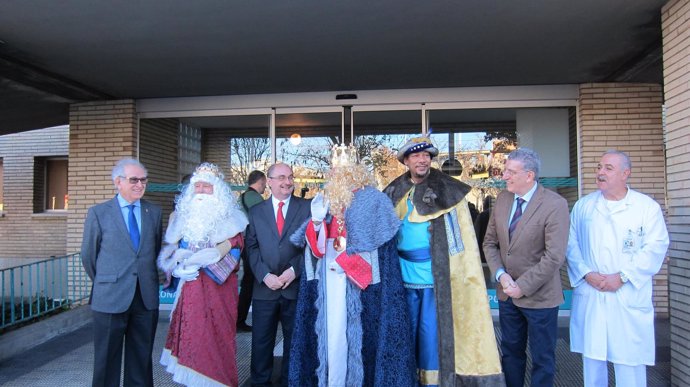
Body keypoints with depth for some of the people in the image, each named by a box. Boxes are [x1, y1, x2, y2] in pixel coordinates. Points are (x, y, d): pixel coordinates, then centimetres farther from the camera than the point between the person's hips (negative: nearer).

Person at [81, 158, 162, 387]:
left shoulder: (154, 212, 6)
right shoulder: (98, 213, -2)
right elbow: (88, 255, 5)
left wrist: (148, 281, 12)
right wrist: (105, 283, 13)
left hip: (146, 298, 3)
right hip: (110, 299, -2)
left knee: (142, 359, 13)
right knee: (107, 359, 10)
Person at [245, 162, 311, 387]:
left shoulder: (307, 208, 2)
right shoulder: (256, 211, 9)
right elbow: (252, 248, 3)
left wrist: (294, 270, -14)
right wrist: (265, 275, -10)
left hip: (296, 286, -1)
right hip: (264, 287, 1)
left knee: (294, 340, 12)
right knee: (261, 341, 9)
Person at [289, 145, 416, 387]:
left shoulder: (372, 200, -3)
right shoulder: (326, 202, 13)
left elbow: (373, 241, -9)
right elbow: (316, 247, 11)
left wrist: (345, 261, -12)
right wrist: (317, 221, -7)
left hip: (359, 283, -5)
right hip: (329, 279, 5)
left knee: (359, 335, -2)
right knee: (331, 332, 6)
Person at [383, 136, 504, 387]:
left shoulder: (447, 190, -3)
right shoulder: (394, 193, 7)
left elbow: (463, 234, -5)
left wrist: (466, 273, -11)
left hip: (436, 277, -3)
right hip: (405, 277, 4)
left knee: (432, 335, 2)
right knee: (407, 333, 13)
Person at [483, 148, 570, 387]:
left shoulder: (555, 205, -17)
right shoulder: (502, 199, 1)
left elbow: (554, 257, -21)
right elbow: (490, 242, 5)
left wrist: (522, 286, -18)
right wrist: (501, 275, -10)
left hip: (539, 296, -5)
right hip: (507, 294, 5)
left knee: (542, 359, 12)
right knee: (510, 352, 19)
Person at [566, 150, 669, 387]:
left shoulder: (647, 207, 1)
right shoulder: (583, 205, 8)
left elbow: (655, 248, -6)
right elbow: (571, 244, 4)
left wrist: (622, 277, -14)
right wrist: (586, 274, -9)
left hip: (629, 298, -2)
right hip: (589, 297, 2)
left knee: (630, 363, 3)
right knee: (592, 358, 12)